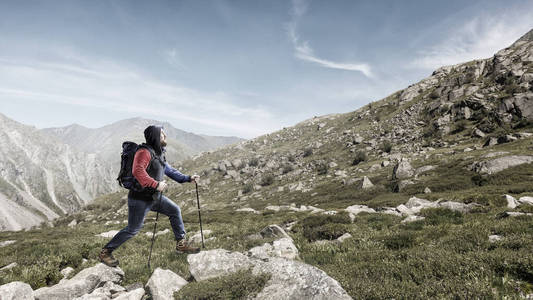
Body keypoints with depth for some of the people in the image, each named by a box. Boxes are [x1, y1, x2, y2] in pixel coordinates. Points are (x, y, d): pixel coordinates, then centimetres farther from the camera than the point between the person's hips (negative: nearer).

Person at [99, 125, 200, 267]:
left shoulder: (159, 153, 10)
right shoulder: (145, 152, -21)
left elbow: (169, 170, 18)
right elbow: (137, 171, -36)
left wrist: (188, 178, 12)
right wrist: (156, 184, -33)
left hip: (155, 197, 9)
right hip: (140, 199, -9)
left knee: (175, 211, 9)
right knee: (133, 229, 0)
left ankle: (181, 244, 20)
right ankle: (105, 252, 18)